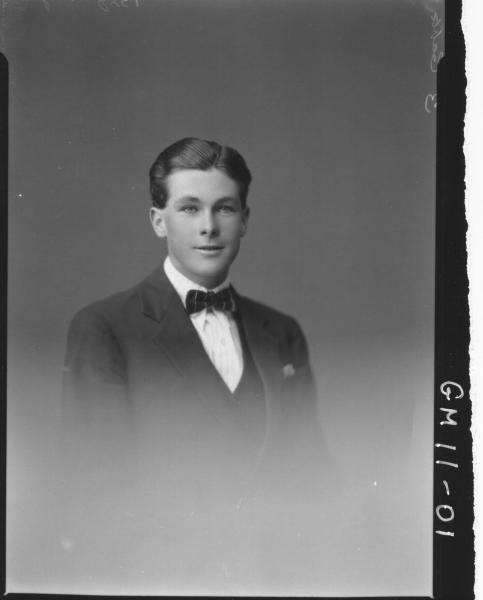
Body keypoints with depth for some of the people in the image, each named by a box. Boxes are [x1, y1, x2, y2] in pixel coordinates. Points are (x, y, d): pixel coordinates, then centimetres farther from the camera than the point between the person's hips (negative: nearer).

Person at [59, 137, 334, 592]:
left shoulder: (283, 334, 10)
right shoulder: (102, 329, -4)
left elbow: (309, 474, 11)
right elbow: (97, 495, -8)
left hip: (272, 576, 3)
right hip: (154, 581, -3)